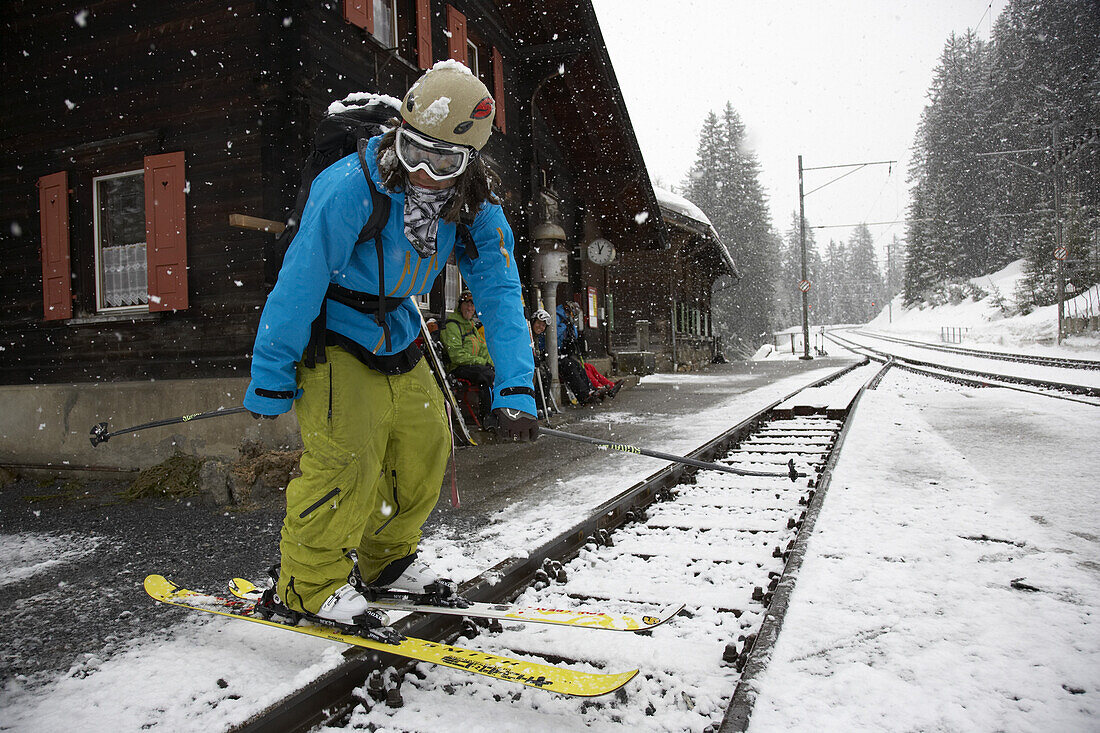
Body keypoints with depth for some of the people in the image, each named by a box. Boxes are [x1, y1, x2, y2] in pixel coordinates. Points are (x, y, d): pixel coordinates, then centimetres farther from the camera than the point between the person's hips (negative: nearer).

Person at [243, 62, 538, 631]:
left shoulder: (476, 209, -12)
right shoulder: (350, 188, -29)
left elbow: (500, 295, -12)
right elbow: (298, 284, -25)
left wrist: (515, 390, -22)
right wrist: (269, 381, -21)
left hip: (394, 338, 6)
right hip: (328, 335, -6)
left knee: (425, 444, 7)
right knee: (348, 454, -19)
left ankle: (384, 560, 27)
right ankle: (306, 585, 0)